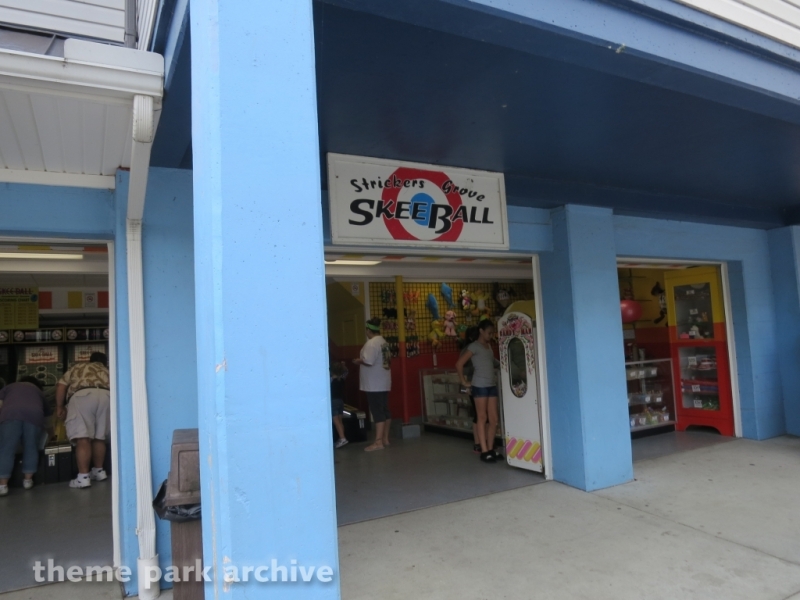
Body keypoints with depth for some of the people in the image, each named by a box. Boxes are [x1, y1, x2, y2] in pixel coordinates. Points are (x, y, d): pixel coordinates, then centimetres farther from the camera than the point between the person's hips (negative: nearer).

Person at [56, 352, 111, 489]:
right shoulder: (107, 371, 38)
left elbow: (61, 386, 22)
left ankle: (83, 477, -11)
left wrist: (59, 407, 26)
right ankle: (99, 471, 25)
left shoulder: (77, 368, 34)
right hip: (105, 395, 3)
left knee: (83, 438, -7)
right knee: (99, 437, 15)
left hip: (82, 395, -2)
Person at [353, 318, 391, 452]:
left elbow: (368, 361, -25)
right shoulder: (383, 342, 13)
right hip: (383, 383, 9)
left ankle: (378, 442, -7)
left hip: (374, 384, -9)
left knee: (377, 412, -8)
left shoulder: (371, 343, -15)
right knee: (384, 410, 12)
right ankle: (385, 439, 19)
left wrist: (358, 361, -5)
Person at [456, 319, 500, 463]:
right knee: (482, 418, -1)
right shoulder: (474, 346, -6)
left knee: (494, 419, 7)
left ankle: (490, 449, 17)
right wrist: (464, 382, -9)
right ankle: (484, 451, 5)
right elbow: (459, 364, -12)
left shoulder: (489, 346, 16)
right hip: (480, 386, -7)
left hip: (492, 385, 7)